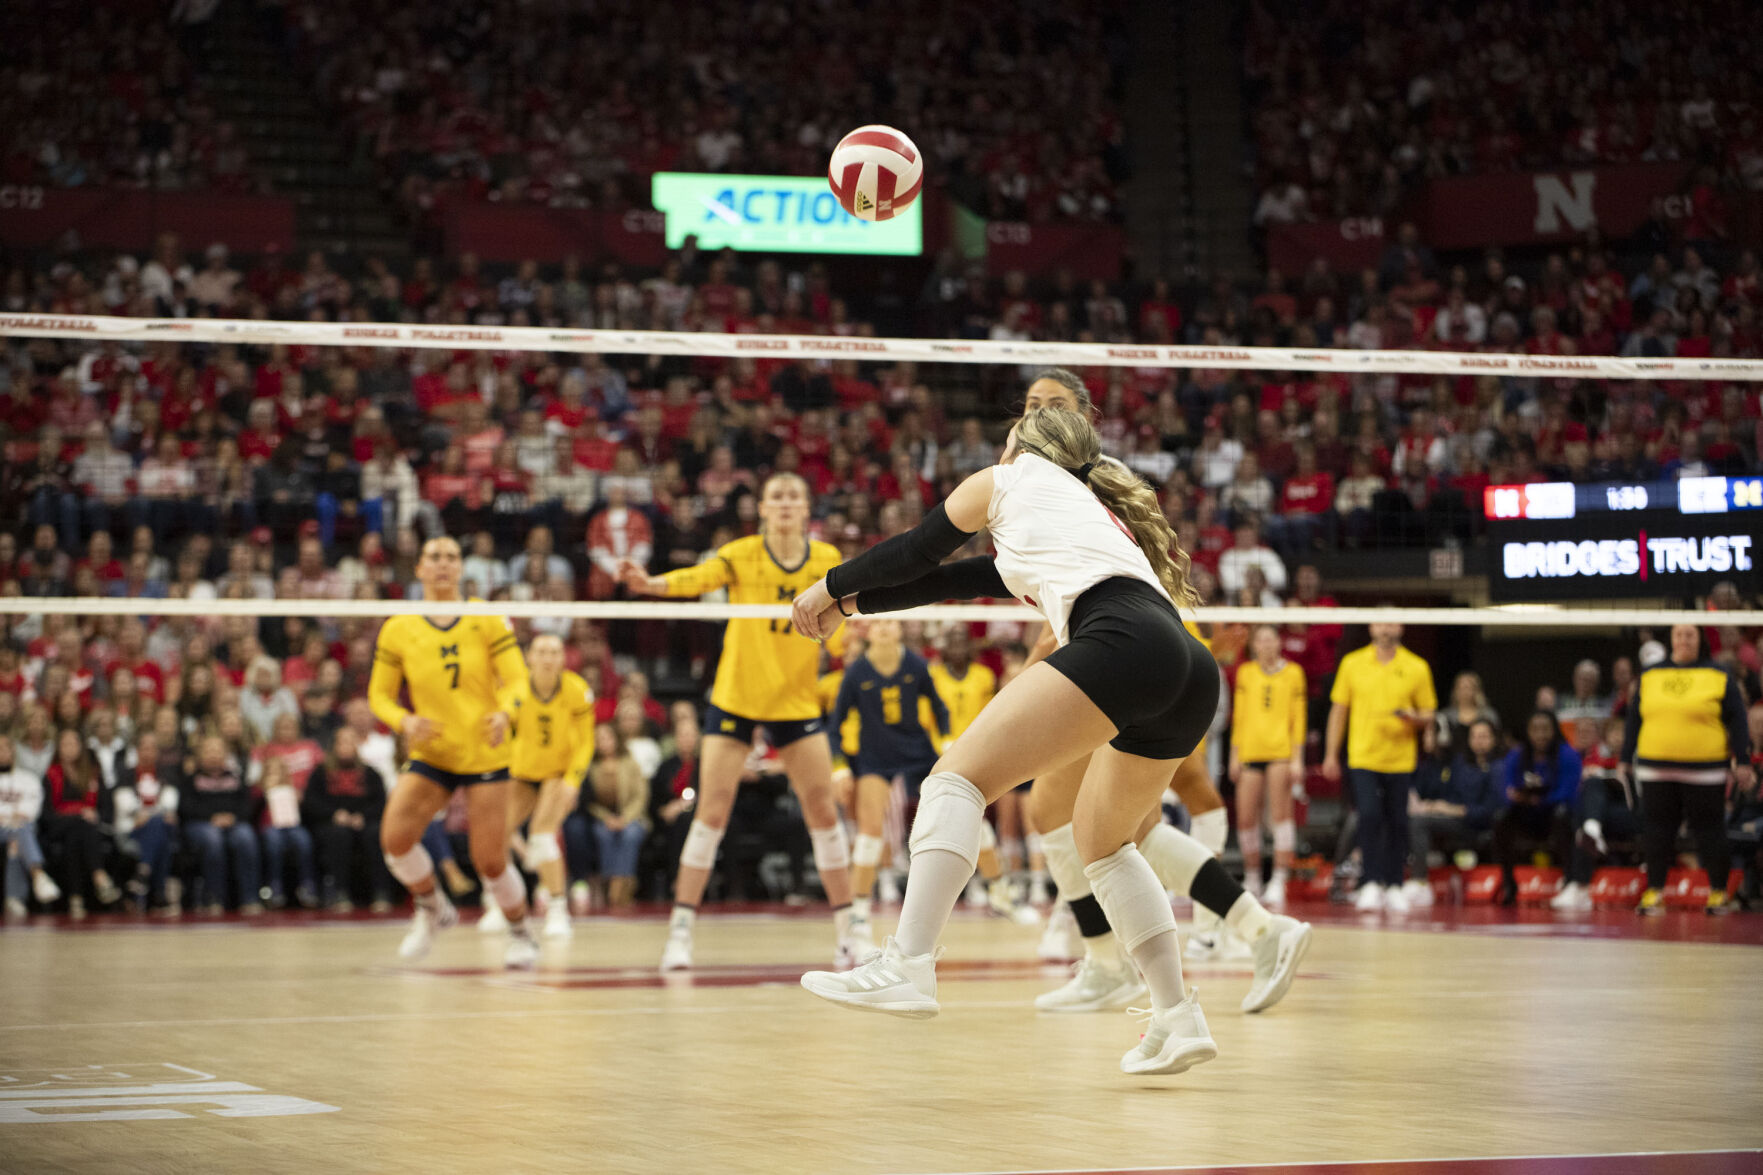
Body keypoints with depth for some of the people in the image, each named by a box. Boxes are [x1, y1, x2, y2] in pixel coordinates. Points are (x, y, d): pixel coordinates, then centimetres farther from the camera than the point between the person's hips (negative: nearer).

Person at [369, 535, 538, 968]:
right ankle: (432, 908, 10)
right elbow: (379, 694, 5)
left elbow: (517, 679, -3)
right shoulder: (398, 629, 1)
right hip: (430, 755, 2)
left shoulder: (487, 620, -1)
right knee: (394, 837, -19)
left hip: (484, 754, -1)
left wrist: (504, 713, -25)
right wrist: (405, 721, -16)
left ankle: (521, 933, 22)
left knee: (491, 861, -6)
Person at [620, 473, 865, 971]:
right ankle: (680, 930, -1)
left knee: (823, 811, 1)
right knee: (712, 810, -7)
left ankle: (849, 930, 11)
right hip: (734, 699, -2)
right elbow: (699, 578, -28)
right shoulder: (741, 555, -9)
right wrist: (653, 583, -47)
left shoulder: (826, 560, 0)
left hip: (797, 702, 2)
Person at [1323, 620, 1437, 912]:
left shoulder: (1417, 668, 4)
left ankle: (1394, 886, 14)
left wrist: (1414, 717, -15)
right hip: (1363, 757, -1)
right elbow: (1339, 710, 10)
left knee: (1397, 823, 3)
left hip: (1400, 760, 1)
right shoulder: (1352, 664, 5)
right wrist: (1331, 754, 8)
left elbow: (1428, 713, 9)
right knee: (1369, 816, -14)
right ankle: (1372, 884, -9)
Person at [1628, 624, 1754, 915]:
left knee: (1709, 830, 2)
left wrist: (1743, 762, -3)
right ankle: (1654, 892, 11)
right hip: (1655, 769, 2)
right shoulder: (1649, 676, 11)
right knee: (1657, 830, 3)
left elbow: (1737, 721, 3)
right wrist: (1626, 759, 13)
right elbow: (1634, 719, 15)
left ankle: (1719, 892, 13)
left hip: (1705, 769, -2)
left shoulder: (1719, 676, 3)